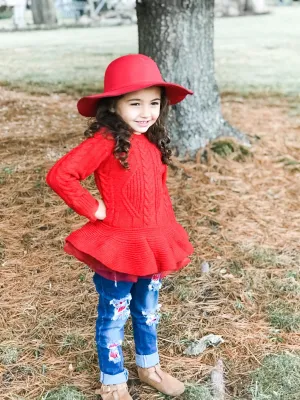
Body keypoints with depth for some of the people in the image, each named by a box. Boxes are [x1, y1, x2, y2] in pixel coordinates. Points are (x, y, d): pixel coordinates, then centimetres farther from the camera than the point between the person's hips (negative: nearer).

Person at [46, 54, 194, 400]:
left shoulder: (153, 141, 3)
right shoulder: (105, 141, -20)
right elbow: (59, 176, -27)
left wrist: (166, 232, 12)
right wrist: (93, 209, -19)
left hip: (153, 244, 7)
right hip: (117, 246, -7)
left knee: (148, 310, 23)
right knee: (114, 316, 10)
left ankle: (148, 367, 44)